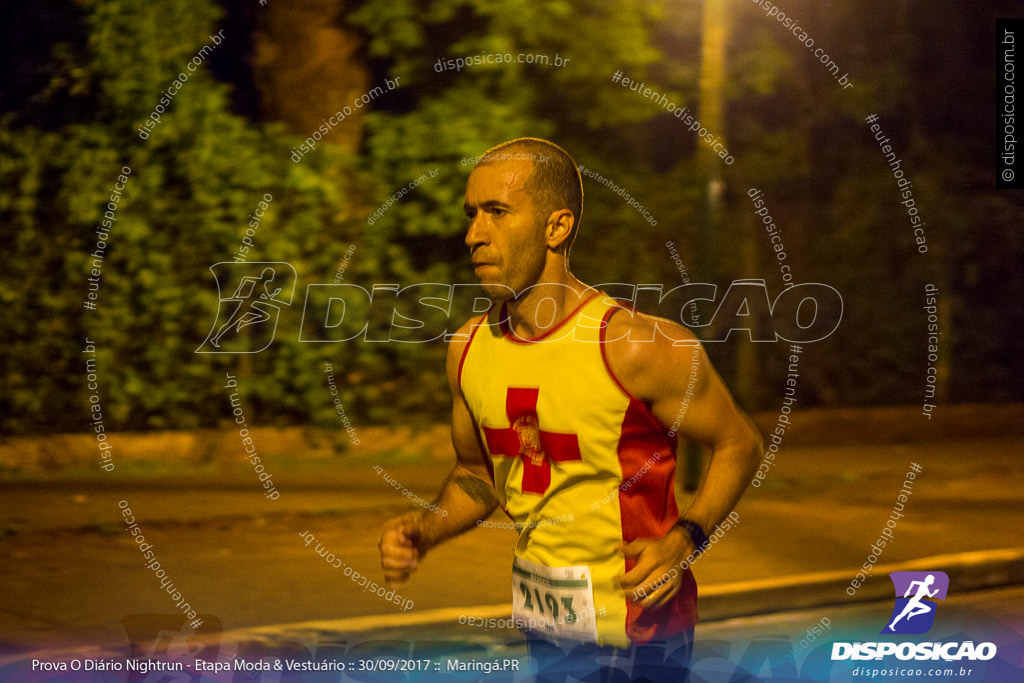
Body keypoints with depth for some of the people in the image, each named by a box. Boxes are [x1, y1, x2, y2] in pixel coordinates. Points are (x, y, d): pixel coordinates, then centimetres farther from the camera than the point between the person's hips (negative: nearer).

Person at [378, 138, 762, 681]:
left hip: (633, 626, -6)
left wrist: (685, 540, -20)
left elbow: (740, 444, -6)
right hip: (540, 621, 6)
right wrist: (425, 530, -4)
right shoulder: (469, 348, 0)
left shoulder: (638, 346, -18)